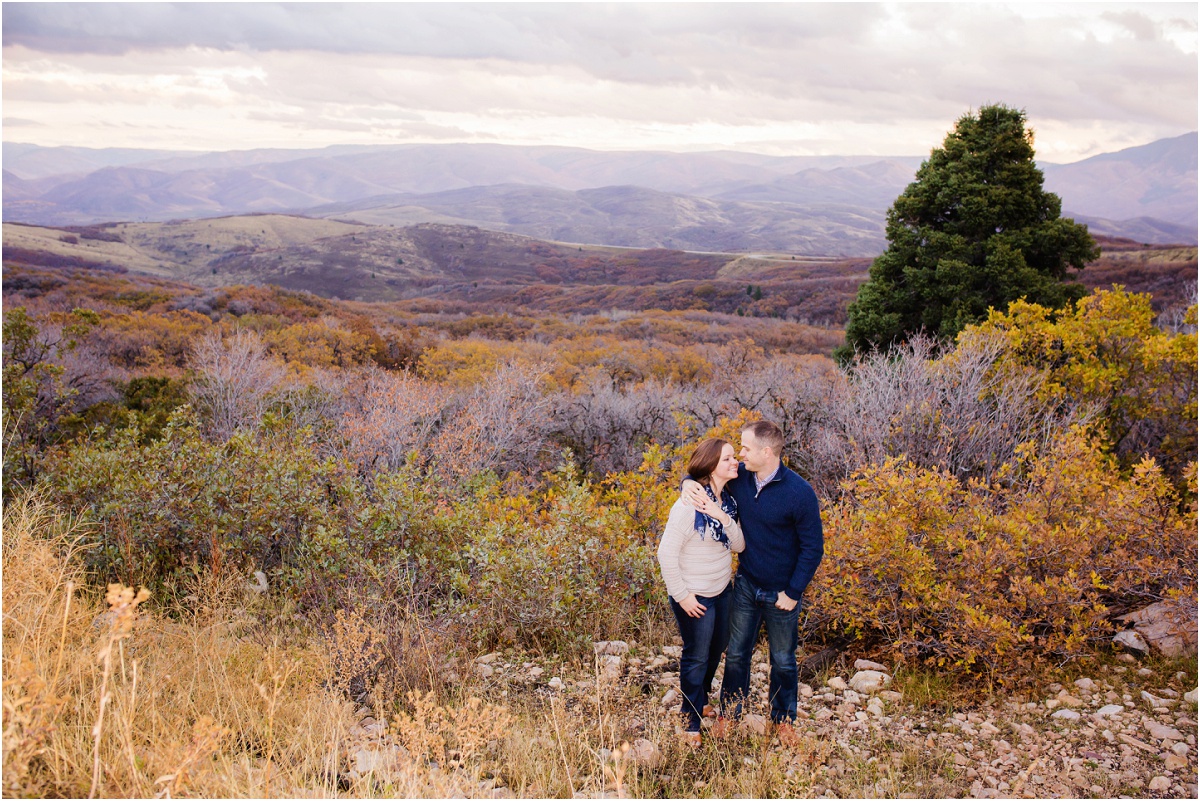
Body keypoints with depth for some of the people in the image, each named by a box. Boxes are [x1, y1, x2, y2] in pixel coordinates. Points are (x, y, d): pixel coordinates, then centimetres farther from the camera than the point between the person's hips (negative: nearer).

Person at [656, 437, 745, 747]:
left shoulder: (726, 501, -1)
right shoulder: (689, 504, -26)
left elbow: (739, 546, -7)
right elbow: (667, 554, -23)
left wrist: (724, 518, -24)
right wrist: (682, 596, -19)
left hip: (722, 591, 8)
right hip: (695, 597, -8)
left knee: (716, 651, 24)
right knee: (696, 658, 8)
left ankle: (700, 700, 48)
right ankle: (691, 723, 27)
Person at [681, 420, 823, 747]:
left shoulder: (800, 493, -23)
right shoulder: (740, 477, -10)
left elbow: (813, 547, -15)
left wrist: (793, 593, -14)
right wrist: (689, 483, -17)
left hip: (781, 593, -3)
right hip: (746, 585, 4)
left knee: (783, 661, 16)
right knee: (736, 653, 16)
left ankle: (783, 720, 36)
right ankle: (728, 714, 35)